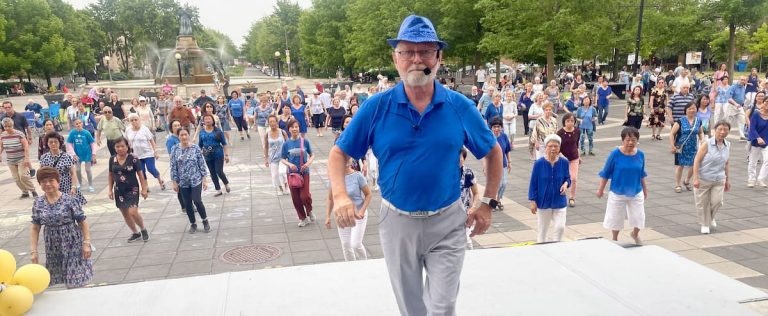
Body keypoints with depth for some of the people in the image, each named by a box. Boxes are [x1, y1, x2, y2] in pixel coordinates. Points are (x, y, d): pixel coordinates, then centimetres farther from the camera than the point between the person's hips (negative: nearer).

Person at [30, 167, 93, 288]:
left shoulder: (69, 200, -11)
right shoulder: (38, 203, 1)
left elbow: (83, 222, -8)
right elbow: (35, 227, 6)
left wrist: (86, 243, -11)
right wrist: (33, 250, 3)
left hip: (73, 245, -3)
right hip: (53, 248, 4)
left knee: (76, 283, -1)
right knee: (68, 282, 9)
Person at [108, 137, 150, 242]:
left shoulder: (133, 159, -11)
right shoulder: (112, 159, 0)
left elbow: (140, 174, -5)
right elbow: (110, 175, 11)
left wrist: (144, 189, -5)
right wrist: (110, 190, 9)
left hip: (132, 190, -5)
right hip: (119, 191, 5)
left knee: (133, 212, -15)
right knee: (125, 214, 11)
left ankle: (143, 229, 11)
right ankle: (136, 233, 29)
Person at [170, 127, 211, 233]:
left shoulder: (195, 148, -7)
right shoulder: (175, 149, -3)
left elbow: (202, 165, -4)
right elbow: (173, 167, 1)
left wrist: (204, 180, -5)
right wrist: (175, 182, 0)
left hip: (196, 180, -2)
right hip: (183, 182, 2)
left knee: (197, 201, -6)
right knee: (187, 204, 9)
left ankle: (205, 221, 18)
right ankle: (193, 224, 26)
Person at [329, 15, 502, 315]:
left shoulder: (460, 107, -7)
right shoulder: (376, 107, -9)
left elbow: (493, 152, 7)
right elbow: (338, 153, -2)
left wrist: (487, 203, 2)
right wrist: (340, 196, -19)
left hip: (447, 223, 0)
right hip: (397, 222, 1)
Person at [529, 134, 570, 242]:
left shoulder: (564, 162, -6)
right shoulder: (539, 163, -12)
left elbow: (568, 178, 9)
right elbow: (533, 183, -6)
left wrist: (566, 184, -15)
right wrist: (533, 201, -8)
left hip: (559, 202, 1)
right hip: (543, 202, -1)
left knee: (560, 227, -8)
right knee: (543, 229, 11)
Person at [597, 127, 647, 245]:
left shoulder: (640, 154, -5)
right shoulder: (615, 154, -15)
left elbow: (641, 174, 9)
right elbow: (605, 173, -8)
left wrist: (645, 189, 17)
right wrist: (601, 189, -5)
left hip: (636, 193, 3)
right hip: (618, 193, -3)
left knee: (639, 217, 8)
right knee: (615, 218, 10)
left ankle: (635, 234, 40)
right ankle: (615, 239, 34)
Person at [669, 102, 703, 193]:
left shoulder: (698, 121, 4)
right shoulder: (681, 121, -10)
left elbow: (700, 133, 19)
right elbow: (672, 134, -10)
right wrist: (672, 146, -14)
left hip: (693, 148, 4)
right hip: (681, 147, -4)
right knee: (680, 165, 2)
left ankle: (687, 181, 31)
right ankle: (677, 185, 15)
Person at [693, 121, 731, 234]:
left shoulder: (728, 145, 2)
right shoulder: (707, 144, -13)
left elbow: (726, 163, 14)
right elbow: (696, 161, -13)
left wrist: (727, 180, 16)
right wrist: (695, 178, -18)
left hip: (719, 180, 4)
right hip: (703, 179, -3)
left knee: (717, 201, -1)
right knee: (702, 203, 5)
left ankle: (711, 217, 31)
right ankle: (705, 224, 26)